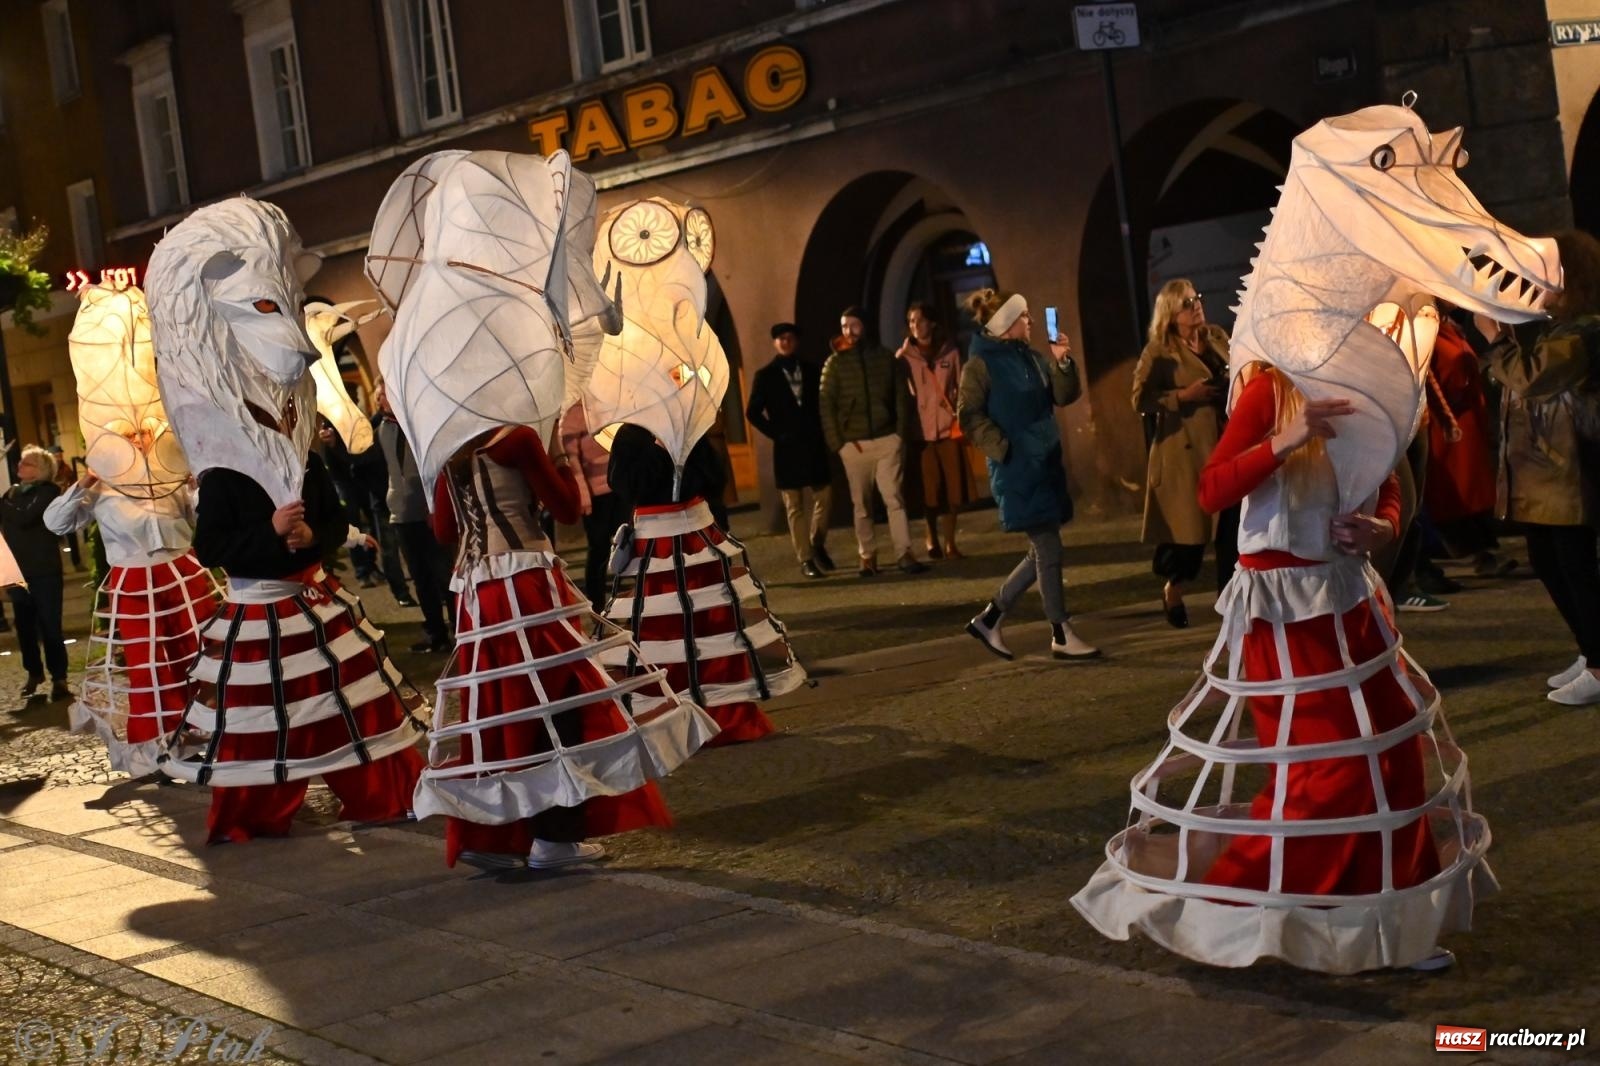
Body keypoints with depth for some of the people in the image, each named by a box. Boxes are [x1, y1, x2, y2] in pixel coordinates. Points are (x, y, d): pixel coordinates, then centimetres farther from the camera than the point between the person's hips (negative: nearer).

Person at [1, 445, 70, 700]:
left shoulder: (48, 491, -8)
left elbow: (23, 518, -21)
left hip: (44, 570, -6)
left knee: (49, 625, -3)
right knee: (25, 625, 10)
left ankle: (59, 677, 4)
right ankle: (34, 672, 25)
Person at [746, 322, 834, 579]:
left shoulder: (811, 371, 9)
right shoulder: (765, 376, 1)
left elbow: (823, 404, 12)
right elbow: (753, 412, 0)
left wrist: (822, 432, -2)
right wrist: (776, 434, -7)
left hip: (814, 444, 3)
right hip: (787, 447, -3)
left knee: (824, 497, 3)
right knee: (794, 506, 0)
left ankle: (817, 545, 24)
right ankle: (805, 559, 4)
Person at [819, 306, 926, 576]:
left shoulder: (885, 358, 6)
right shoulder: (834, 363, 3)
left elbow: (902, 397, 7)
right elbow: (826, 405, -1)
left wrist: (900, 431, -3)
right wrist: (835, 442, -8)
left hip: (886, 439, 0)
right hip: (853, 443, 0)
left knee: (893, 497, -5)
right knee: (861, 503, 4)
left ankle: (904, 553, -5)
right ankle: (868, 556, 10)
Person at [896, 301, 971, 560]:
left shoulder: (950, 351, 5)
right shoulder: (905, 355, 1)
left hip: (948, 427, 1)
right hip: (921, 429, -1)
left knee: (952, 488, 3)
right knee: (929, 490, 3)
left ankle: (950, 543, 13)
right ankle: (933, 540, 17)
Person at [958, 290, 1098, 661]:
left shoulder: (1032, 358, 13)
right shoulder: (982, 363, -8)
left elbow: (1064, 396, 12)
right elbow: (969, 417, -11)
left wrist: (1063, 362, -3)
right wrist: (1003, 448, -17)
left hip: (1045, 463, 8)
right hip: (1017, 468, -8)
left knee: (1042, 551, 10)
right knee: (1049, 550, -6)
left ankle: (990, 618, 19)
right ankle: (1061, 636, 3)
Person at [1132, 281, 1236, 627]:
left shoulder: (1218, 338, 12)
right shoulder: (1159, 350, -6)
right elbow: (1141, 399, -11)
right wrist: (1184, 396, -18)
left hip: (1227, 444, 5)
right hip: (1185, 449, -5)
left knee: (1233, 521, 3)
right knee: (1190, 523, -1)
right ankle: (1172, 592, 22)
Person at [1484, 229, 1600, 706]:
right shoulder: (1562, 329, 17)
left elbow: (1529, 378, -24)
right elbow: (1526, 382, 19)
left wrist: (1496, 338, -14)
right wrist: (1504, 339, 8)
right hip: (1541, 477, 11)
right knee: (1548, 566, 16)